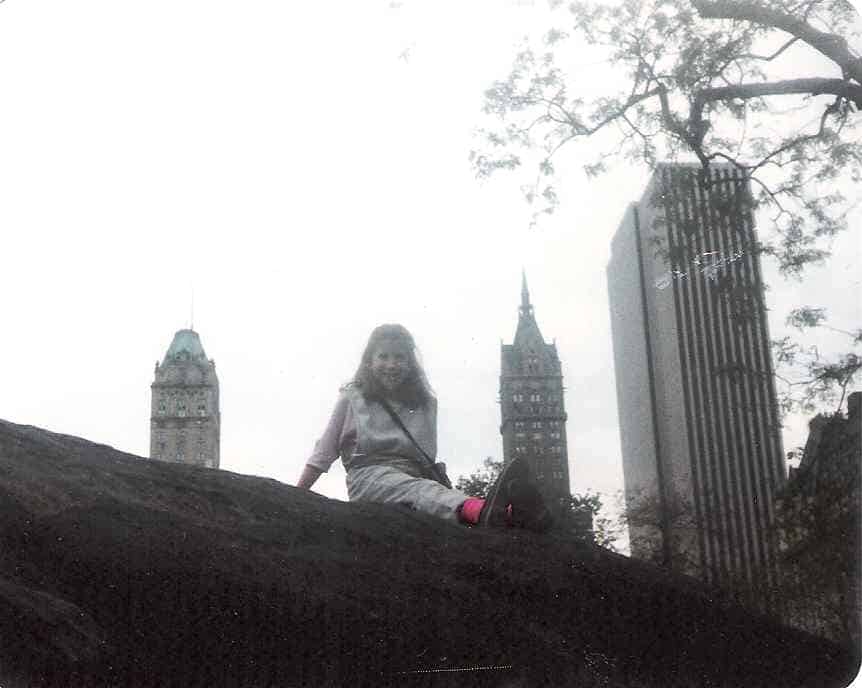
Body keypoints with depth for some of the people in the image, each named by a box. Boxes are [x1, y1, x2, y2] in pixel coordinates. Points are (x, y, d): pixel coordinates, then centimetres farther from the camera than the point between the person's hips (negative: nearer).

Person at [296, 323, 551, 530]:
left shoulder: (425, 403, 20)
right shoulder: (353, 398, 13)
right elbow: (324, 452, 14)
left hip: (415, 475, 3)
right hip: (369, 475, -3)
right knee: (418, 489, -38)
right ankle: (486, 511, -70)